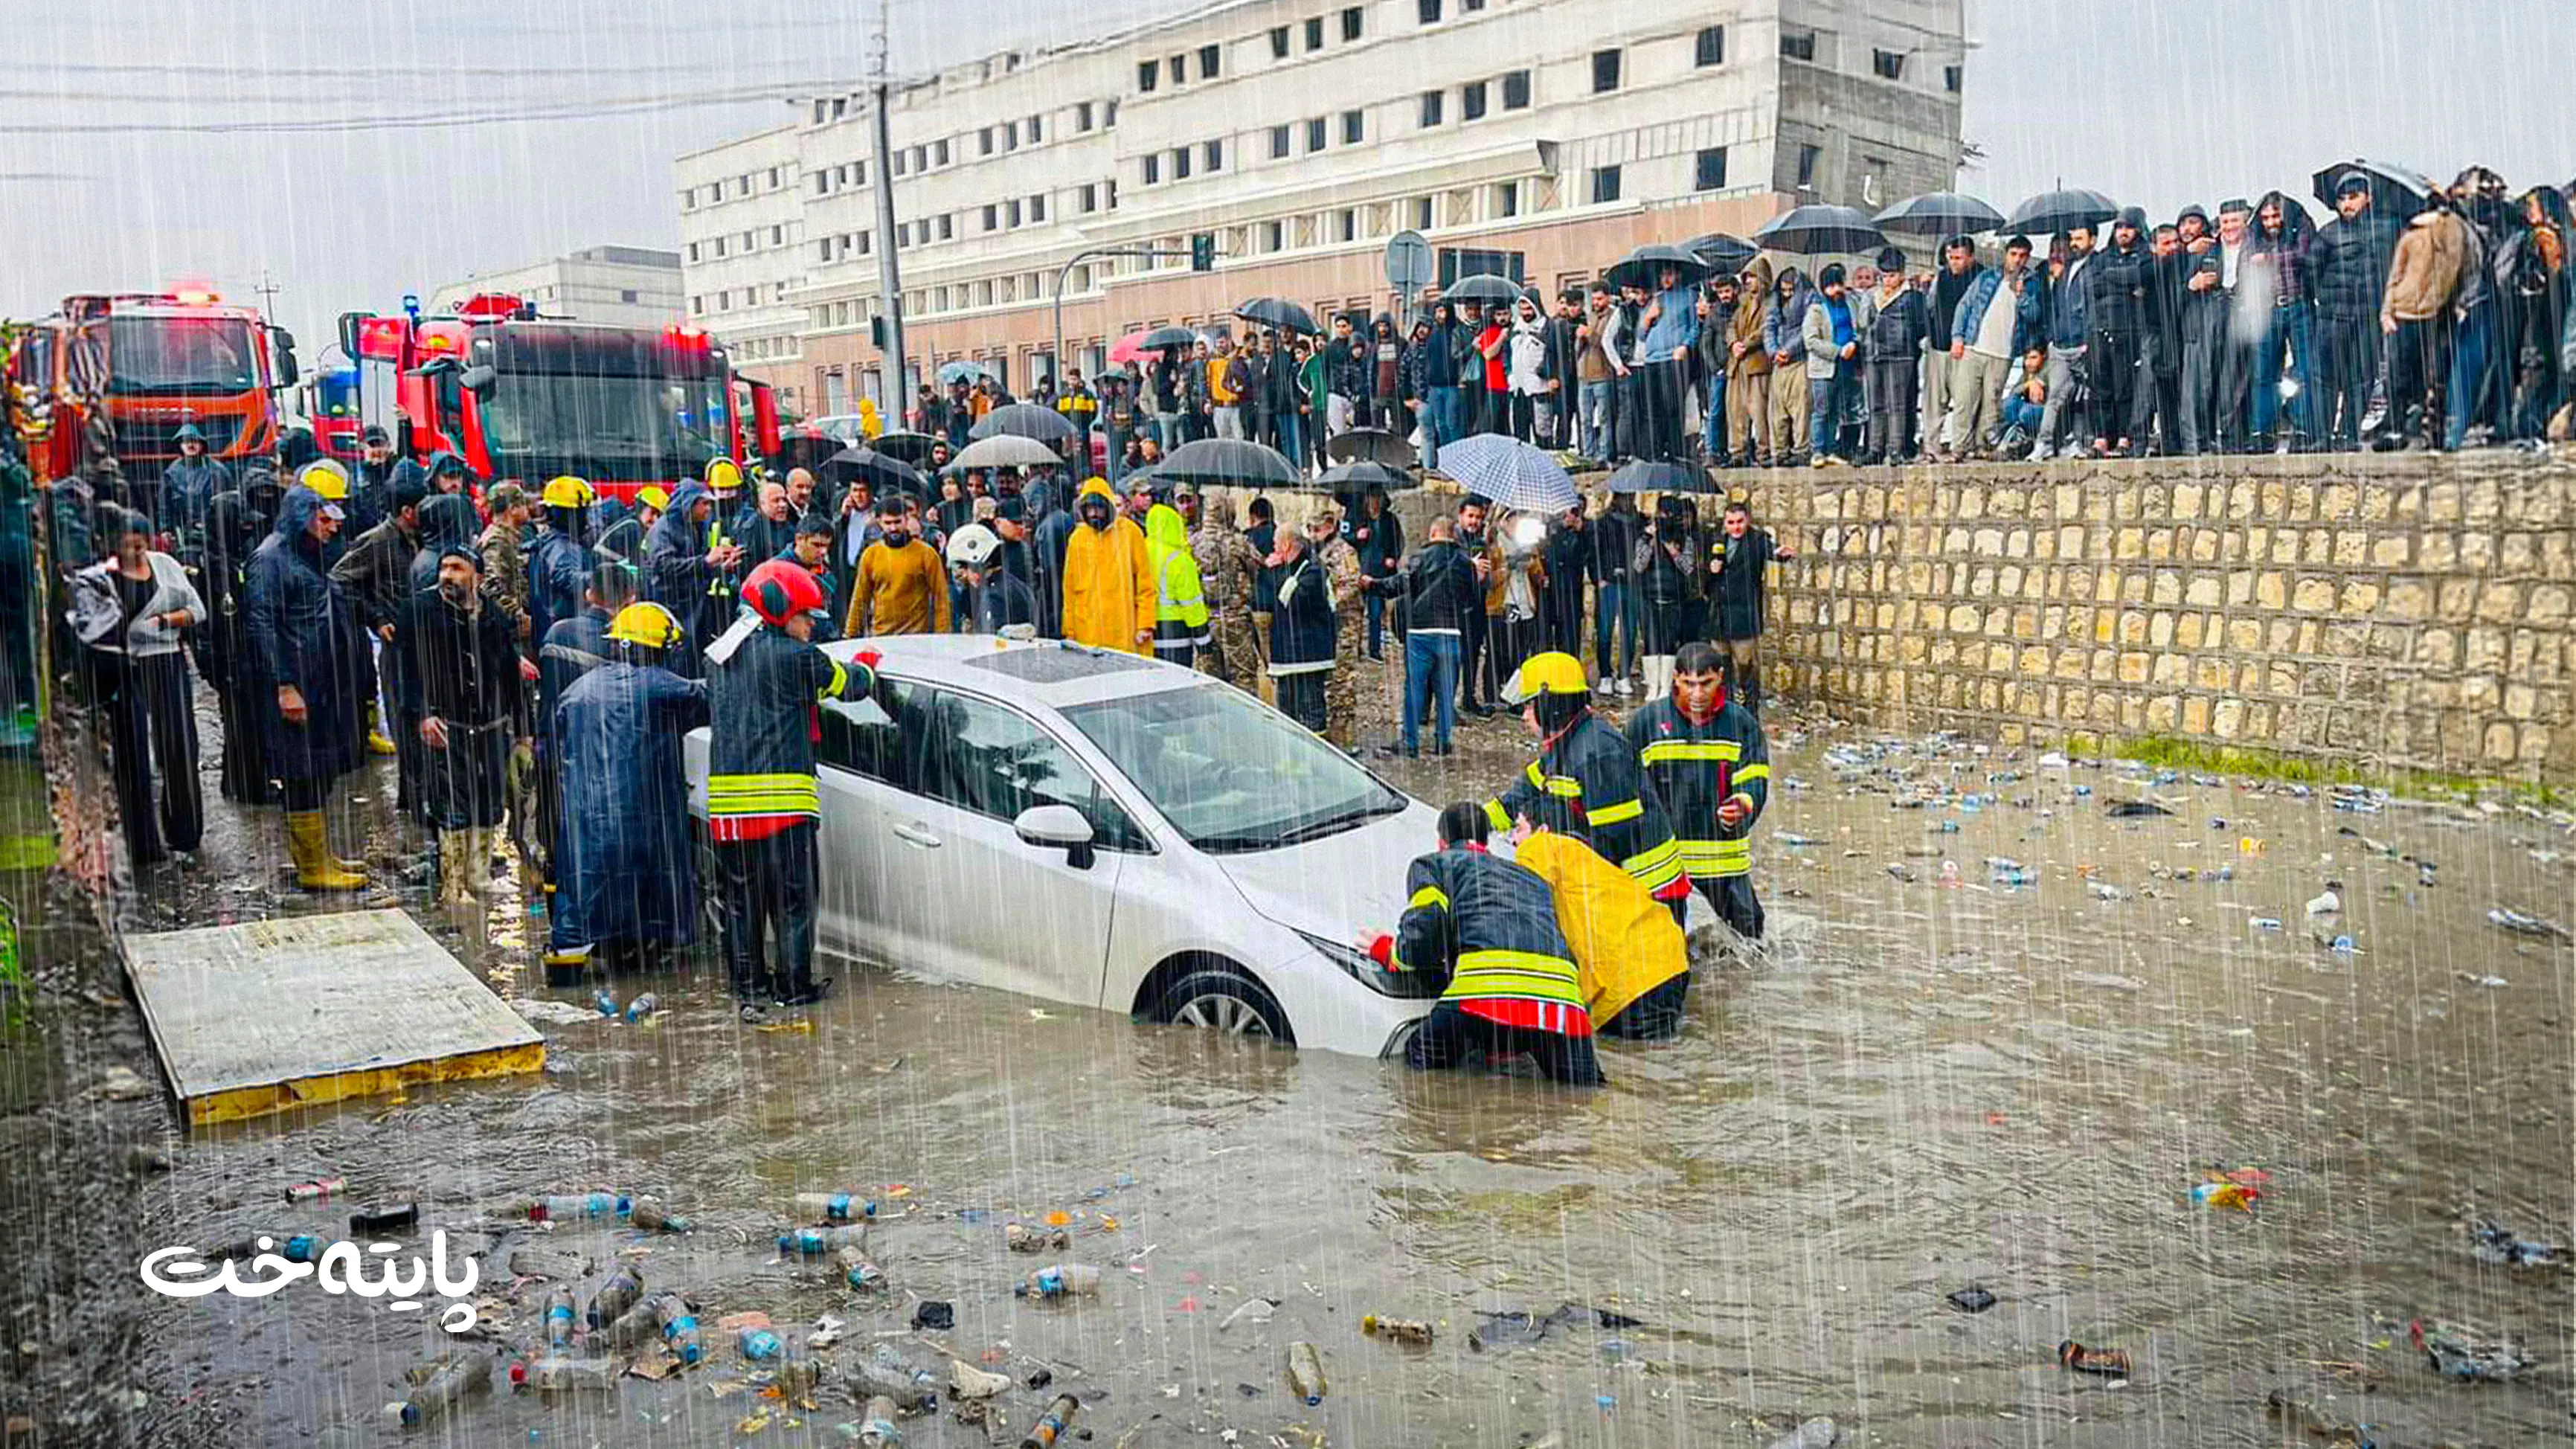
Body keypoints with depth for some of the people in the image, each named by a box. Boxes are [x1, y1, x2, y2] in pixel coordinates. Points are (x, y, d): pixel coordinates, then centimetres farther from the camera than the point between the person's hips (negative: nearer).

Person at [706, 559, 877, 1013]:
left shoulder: (718, 657, 13)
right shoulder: (794, 657, -8)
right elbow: (849, 684, 4)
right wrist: (865, 663, 28)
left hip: (725, 798, 6)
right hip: (781, 798, -6)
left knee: (739, 895, 15)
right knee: (791, 896, 2)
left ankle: (746, 981, 21)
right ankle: (794, 986, 5)